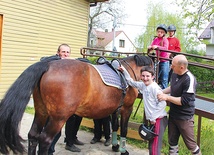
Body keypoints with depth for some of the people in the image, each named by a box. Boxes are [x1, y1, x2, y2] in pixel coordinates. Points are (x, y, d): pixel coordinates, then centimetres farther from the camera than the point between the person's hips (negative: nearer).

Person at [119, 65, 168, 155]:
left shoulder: (155, 88, -15)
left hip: (159, 119, -9)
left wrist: (153, 118, -17)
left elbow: (162, 104, -20)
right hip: (152, 120, 9)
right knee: (151, 145, 17)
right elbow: (131, 82, 23)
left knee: (155, 147, -9)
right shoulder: (143, 85, 9)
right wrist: (124, 71, 15)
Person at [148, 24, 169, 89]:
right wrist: (150, 47, -23)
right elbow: (151, 46, 2)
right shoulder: (155, 39, 8)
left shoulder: (165, 40, -8)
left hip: (164, 61, -6)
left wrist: (157, 47, -38)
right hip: (158, 60, 6)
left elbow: (165, 48, -23)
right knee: (157, 77, 13)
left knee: (164, 79, -3)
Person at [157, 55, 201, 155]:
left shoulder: (189, 79, -26)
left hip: (184, 117, -7)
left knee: (190, 144, 8)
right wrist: (162, 92, 6)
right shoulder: (174, 74, -2)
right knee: (172, 141, 21)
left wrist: (167, 97, -23)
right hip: (173, 114, 8)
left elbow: (184, 101, -27)